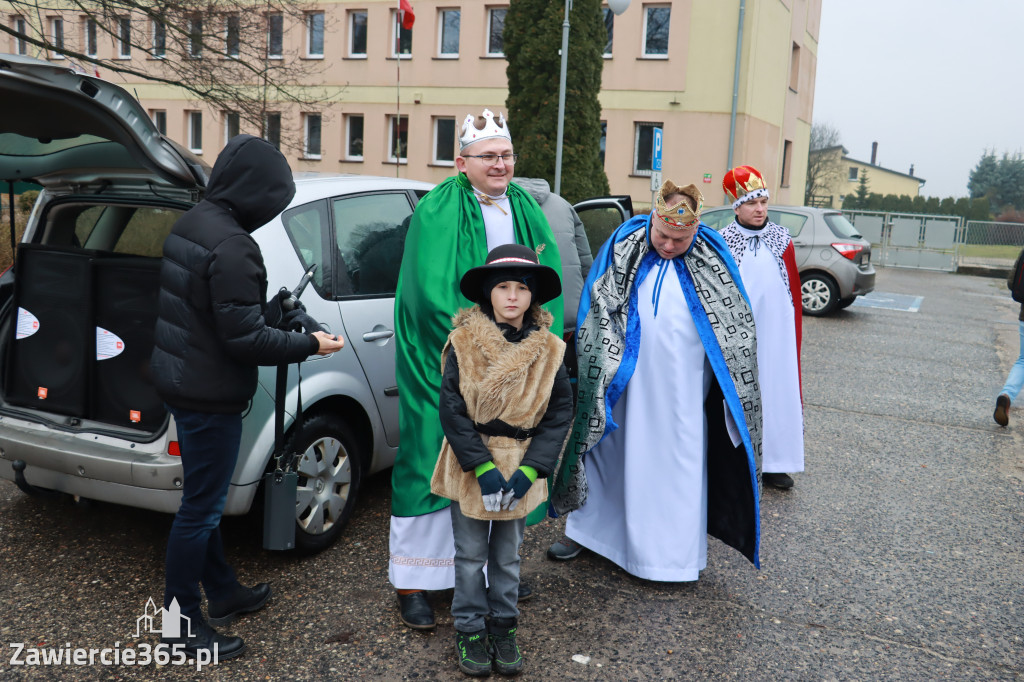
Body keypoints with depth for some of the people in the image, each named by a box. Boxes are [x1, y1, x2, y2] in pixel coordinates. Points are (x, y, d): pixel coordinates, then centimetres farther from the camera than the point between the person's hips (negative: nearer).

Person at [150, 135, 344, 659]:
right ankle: (182, 626, 19)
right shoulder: (232, 245, -24)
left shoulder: (190, 224, 6)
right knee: (201, 508, 4)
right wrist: (309, 345, -11)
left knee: (204, 498, 21)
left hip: (179, 379, 10)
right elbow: (245, 337, -24)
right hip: (210, 396, -10)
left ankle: (223, 593, 40)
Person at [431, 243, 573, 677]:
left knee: (507, 555, 16)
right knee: (470, 554, 10)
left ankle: (503, 626, 33)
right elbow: (451, 409, -13)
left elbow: (560, 413, -5)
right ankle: (470, 629, 28)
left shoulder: (548, 350, -5)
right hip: (470, 466, -2)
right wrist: (482, 467, -19)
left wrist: (530, 469, -14)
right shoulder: (464, 343, -12)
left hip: (520, 467, 2)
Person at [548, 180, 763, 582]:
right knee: (608, 449, 12)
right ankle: (584, 528, 30)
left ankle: (673, 554, 20)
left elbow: (735, 328, 5)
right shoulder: (623, 245, -3)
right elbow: (596, 311, 2)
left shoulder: (712, 257, -2)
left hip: (681, 389, 0)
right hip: (624, 382, 1)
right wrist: (601, 369, -2)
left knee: (677, 459, 7)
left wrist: (730, 392, 4)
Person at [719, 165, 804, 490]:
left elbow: (794, 288, 12)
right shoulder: (723, 241, -1)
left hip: (775, 331, 3)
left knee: (777, 390, 6)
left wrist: (795, 327, 9)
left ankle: (773, 463, 18)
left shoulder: (782, 239, 8)